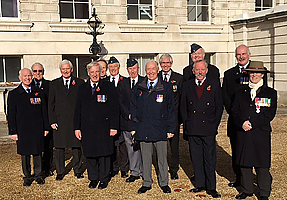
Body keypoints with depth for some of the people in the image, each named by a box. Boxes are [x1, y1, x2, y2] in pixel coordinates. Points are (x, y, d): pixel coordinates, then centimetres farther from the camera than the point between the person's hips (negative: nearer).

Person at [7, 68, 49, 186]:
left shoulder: (39, 93, 6)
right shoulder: (13, 94, 0)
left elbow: (44, 112, 9)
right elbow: (11, 115, 0)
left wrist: (46, 128, 5)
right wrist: (13, 131, -5)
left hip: (37, 130, 1)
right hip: (22, 131, -1)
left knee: (38, 153, 8)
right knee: (24, 154, 7)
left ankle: (38, 175, 23)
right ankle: (27, 176, 22)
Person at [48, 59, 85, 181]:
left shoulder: (79, 83, 4)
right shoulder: (54, 84, 8)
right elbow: (51, 104, 6)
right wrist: (52, 121, -2)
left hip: (76, 120, -1)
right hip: (59, 120, 1)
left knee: (77, 146, 6)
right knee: (59, 147, 7)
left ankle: (78, 171, 21)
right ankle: (60, 172, 21)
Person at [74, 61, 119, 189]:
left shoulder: (109, 87, 1)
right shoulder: (82, 88, 11)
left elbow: (114, 108, -2)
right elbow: (78, 109, 11)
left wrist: (114, 126, -9)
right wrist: (77, 127, 5)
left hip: (104, 127, -3)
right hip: (87, 127, 3)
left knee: (104, 153, 4)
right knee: (89, 154, 9)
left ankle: (104, 179, 20)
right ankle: (93, 179, 25)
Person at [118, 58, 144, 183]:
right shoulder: (122, 84, 10)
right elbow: (120, 102, 5)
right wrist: (129, 115, -7)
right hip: (127, 121, 2)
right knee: (131, 147, 6)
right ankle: (134, 172, 17)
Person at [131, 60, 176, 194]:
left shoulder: (166, 88, 1)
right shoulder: (139, 88, 8)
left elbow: (171, 109, 2)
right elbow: (134, 108, 11)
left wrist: (171, 129, -3)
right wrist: (134, 127, 5)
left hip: (160, 129, -2)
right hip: (143, 130, 2)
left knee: (162, 158, 7)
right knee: (145, 158, 10)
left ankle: (164, 183, 23)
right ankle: (146, 183, 23)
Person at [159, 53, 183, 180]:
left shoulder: (179, 78, 4)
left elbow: (182, 97, 5)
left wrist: (180, 115, -3)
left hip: (174, 116, 0)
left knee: (174, 144, 6)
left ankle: (174, 170, 20)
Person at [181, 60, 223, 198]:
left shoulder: (214, 85, 4)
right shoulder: (187, 85, 9)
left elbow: (219, 107, 4)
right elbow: (183, 106, 12)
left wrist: (214, 125, -2)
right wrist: (186, 123, 3)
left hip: (208, 129, -2)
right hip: (192, 129, 2)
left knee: (210, 159, 3)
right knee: (196, 159, 10)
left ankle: (211, 187, 13)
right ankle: (200, 184, 22)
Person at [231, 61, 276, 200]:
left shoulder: (270, 93, 5)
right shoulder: (241, 92, 12)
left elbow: (270, 114, -4)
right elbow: (234, 111, 6)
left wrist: (252, 124, -13)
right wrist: (242, 123, -13)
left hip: (261, 134, -2)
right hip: (243, 134, 3)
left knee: (262, 165, 2)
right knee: (244, 163, 9)